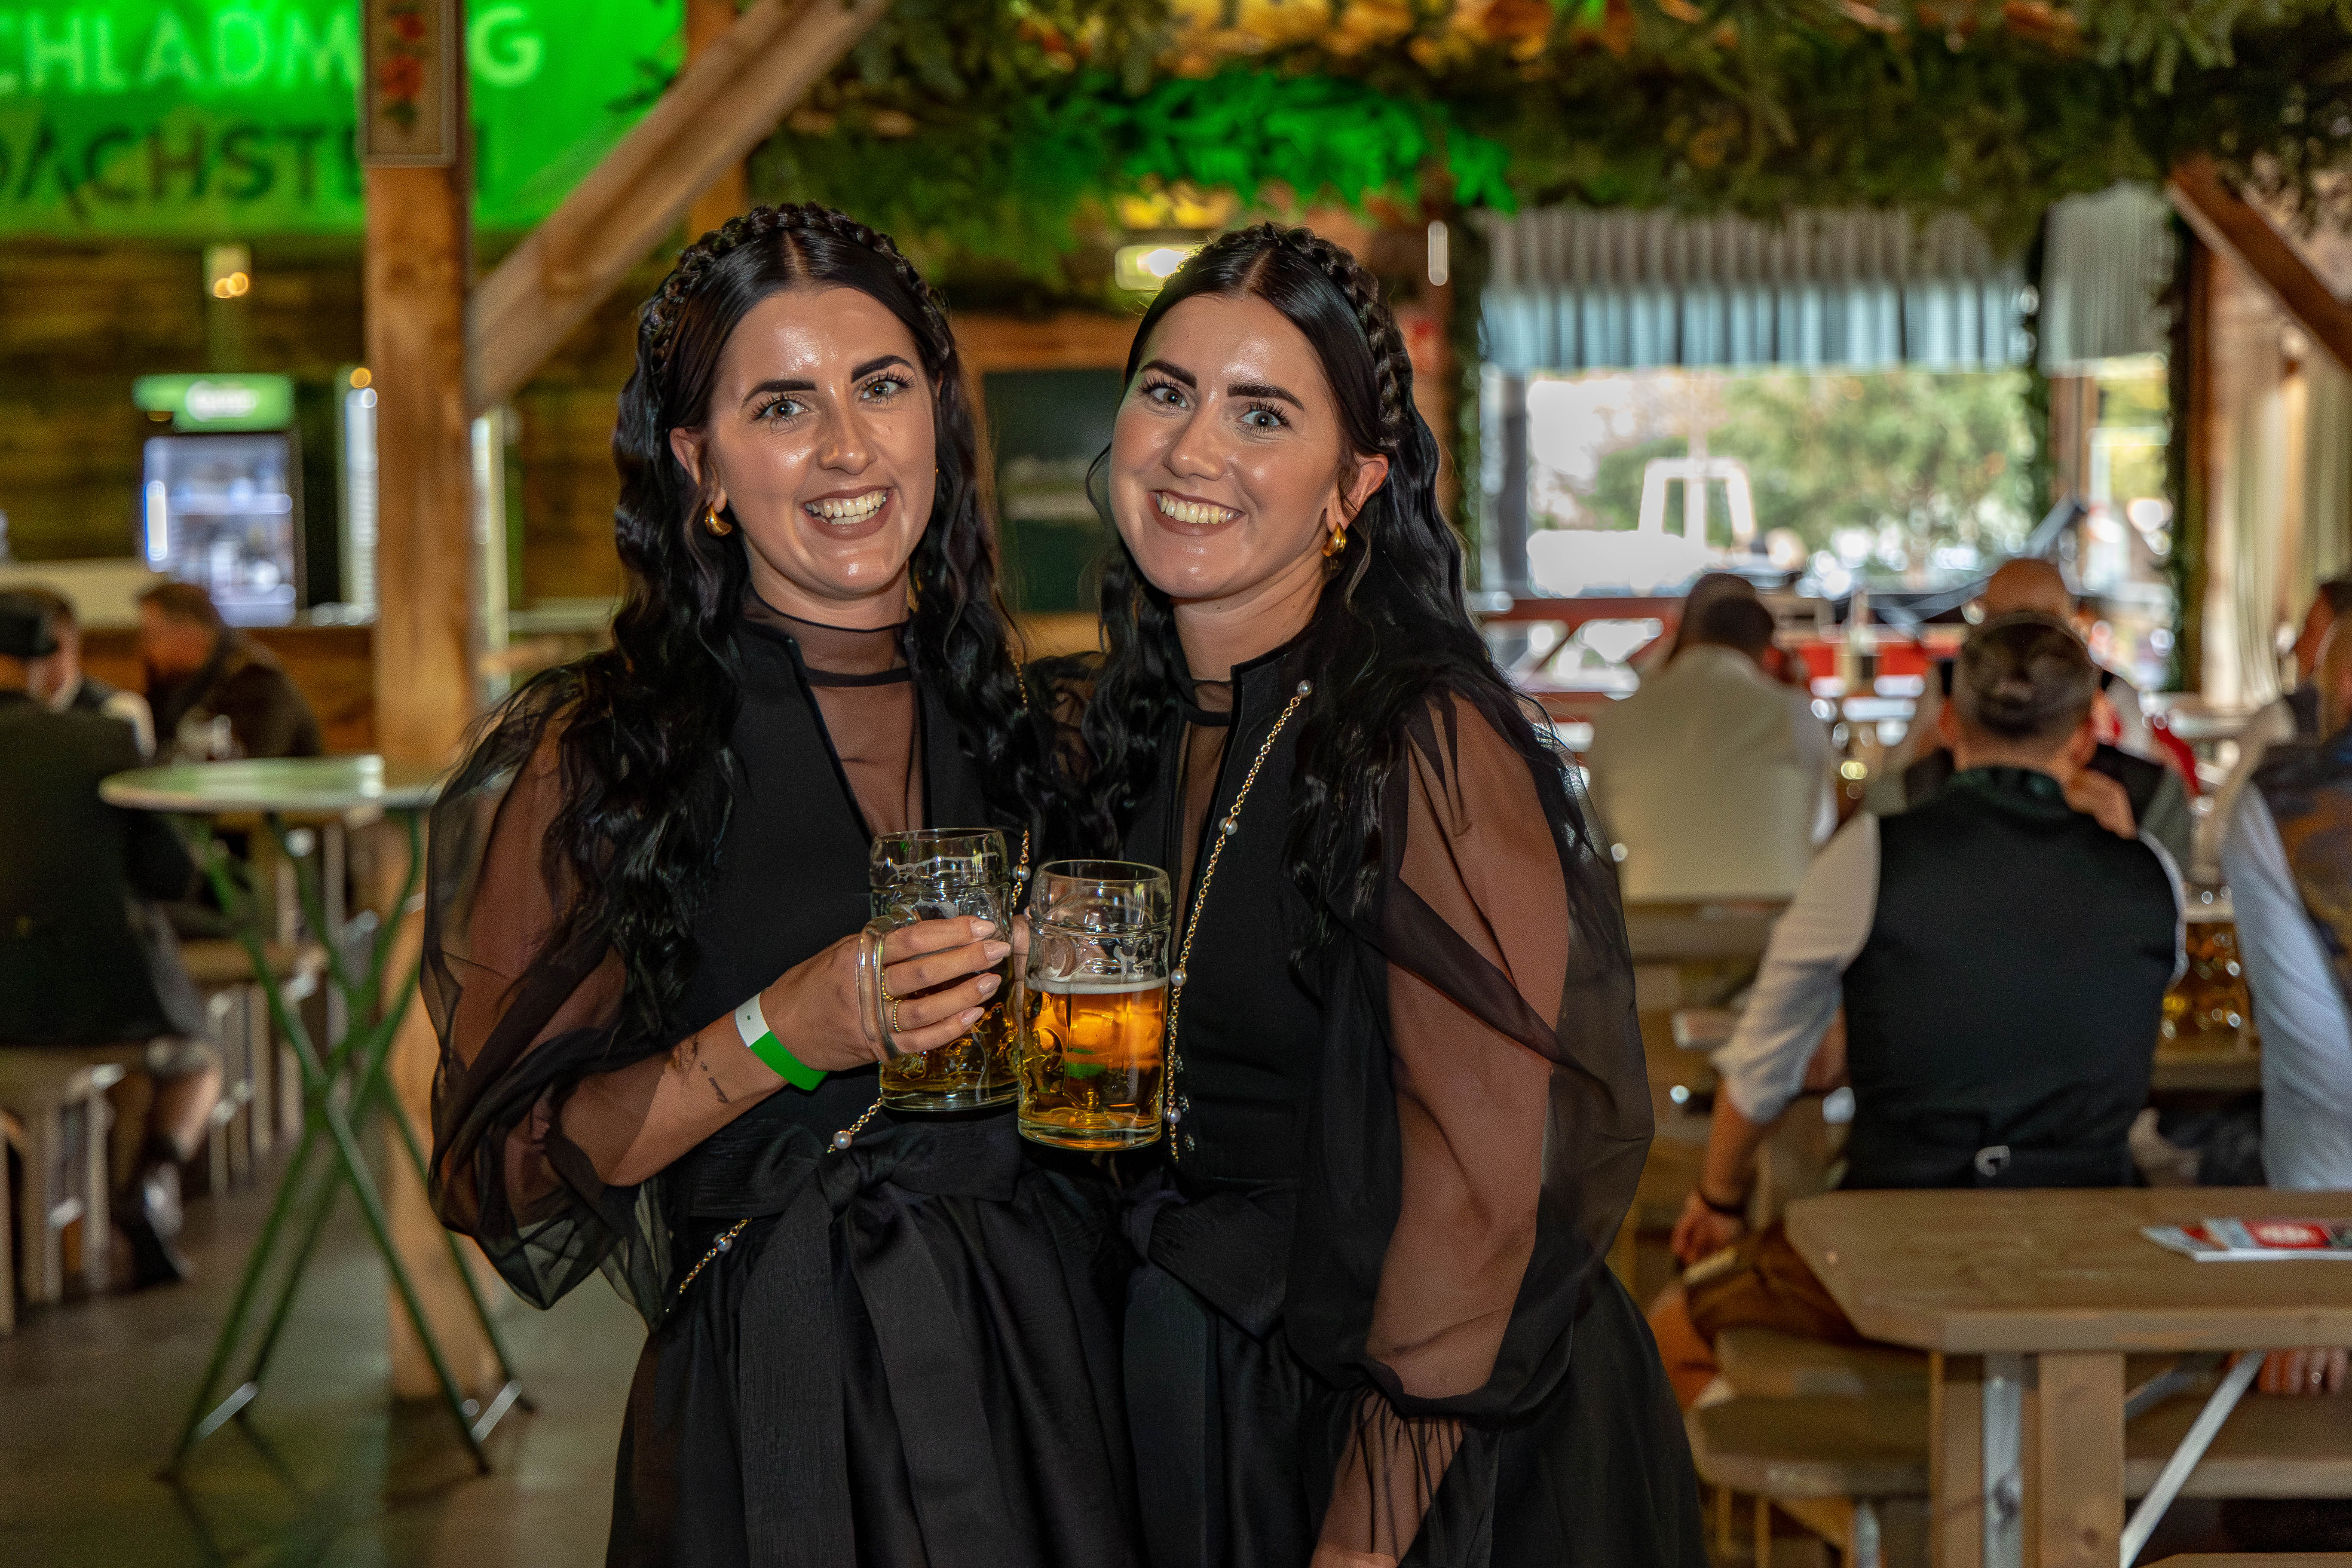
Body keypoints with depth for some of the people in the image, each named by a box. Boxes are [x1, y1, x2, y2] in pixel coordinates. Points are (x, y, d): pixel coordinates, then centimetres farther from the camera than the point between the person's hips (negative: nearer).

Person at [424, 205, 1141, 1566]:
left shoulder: (1015, 727, 7)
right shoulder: (599, 754, -8)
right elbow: (505, 1163, -10)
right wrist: (783, 1037, -21)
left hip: (1055, 1375, 5)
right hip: (778, 1404, -4)